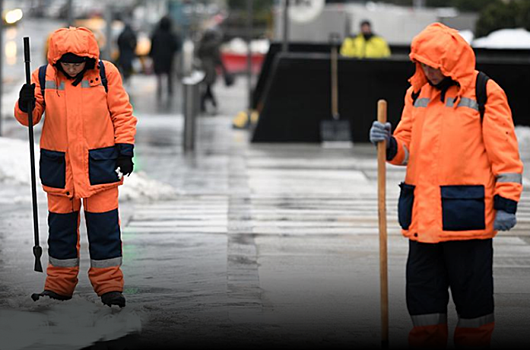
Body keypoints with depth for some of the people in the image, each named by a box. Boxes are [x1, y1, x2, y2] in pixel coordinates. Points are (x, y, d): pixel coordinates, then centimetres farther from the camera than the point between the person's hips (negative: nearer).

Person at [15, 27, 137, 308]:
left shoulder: (106, 73, -5)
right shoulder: (43, 77, -2)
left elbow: (122, 113, 2)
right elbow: (30, 118, 4)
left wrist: (125, 150, -3)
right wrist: (25, 105, -18)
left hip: (99, 163, -2)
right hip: (58, 164, 2)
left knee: (104, 223, 0)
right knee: (60, 223, 8)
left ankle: (109, 284, 9)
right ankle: (60, 283, 20)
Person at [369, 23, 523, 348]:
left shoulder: (486, 92, -3)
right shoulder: (417, 94, 14)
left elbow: (504, 151, -4)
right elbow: (407, 149, 16)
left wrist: (506, 202, -9)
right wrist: (390, 144, -6)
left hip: (467, 213, -5)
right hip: (423, 214, 5)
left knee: (472, 292, 4)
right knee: (424, 292, 8)